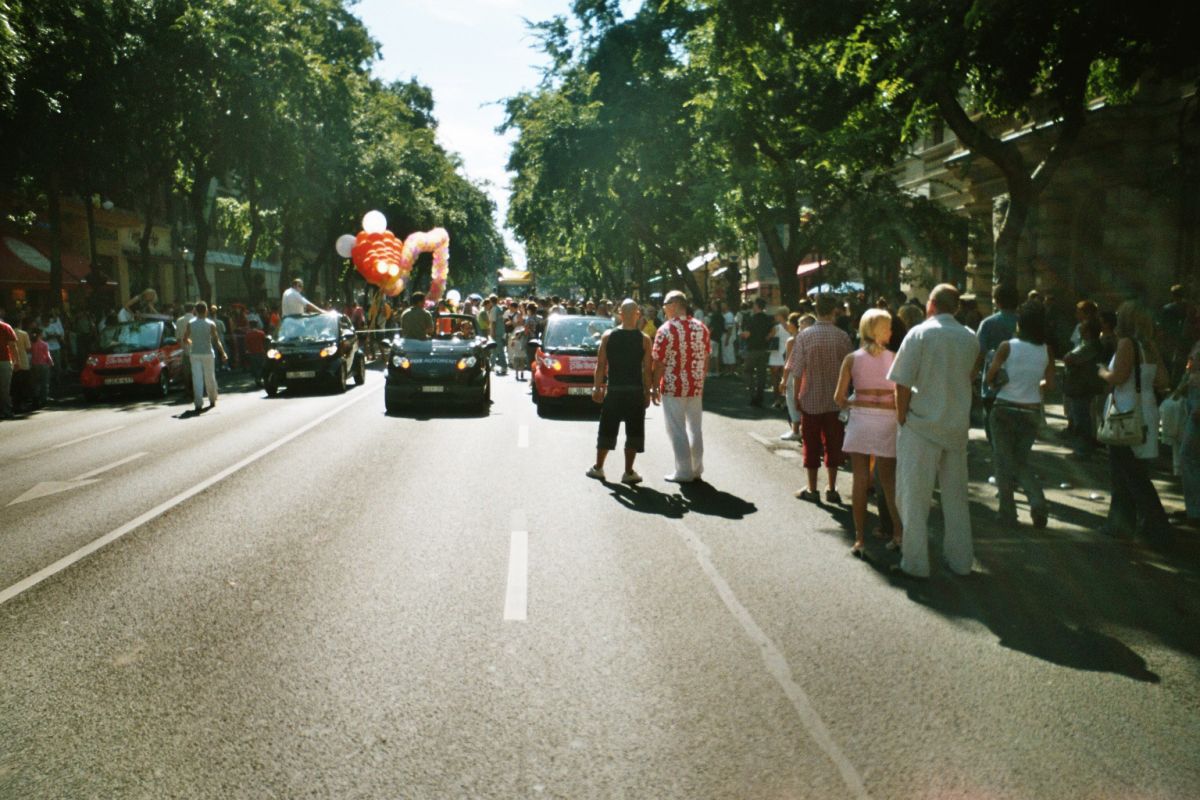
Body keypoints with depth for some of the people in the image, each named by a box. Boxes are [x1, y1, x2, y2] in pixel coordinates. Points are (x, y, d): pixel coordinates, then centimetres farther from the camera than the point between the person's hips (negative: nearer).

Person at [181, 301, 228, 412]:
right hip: (207, 353, -1)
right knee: (210, 378, 13)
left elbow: (185, 339, 5)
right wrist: (223, 353, -1)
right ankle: (212, 400, 26)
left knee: (197, 378, -1)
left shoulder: (190, 324, -1)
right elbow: (216, 340, -9)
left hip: (195, 354, 1)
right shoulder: (210, 324, -7)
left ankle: (198, 403, -10)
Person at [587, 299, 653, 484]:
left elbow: (601, 365, -2)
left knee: (607, 430, 13)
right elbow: (647, 369, -6)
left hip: (613, 389, 2)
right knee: (634, 432, 6)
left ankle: (598, 468, 21)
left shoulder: (608, 336, -2)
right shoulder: (644, 339, -5)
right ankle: (628, 472, 7)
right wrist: (647, 392, 2)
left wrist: (597, 387, 5)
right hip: (636, 390, -2)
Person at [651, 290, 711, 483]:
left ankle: (684, 472, 6)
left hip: (673, 388, -5)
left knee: (677, 431, 3)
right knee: (695, 428, 15)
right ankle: (696, 469, 22)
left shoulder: (666, 330, -13)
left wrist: (654, 388, -4)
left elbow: (659, 363, -12)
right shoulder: (701, 328, 3)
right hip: (696, 387, 5)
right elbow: (705, 358, 8)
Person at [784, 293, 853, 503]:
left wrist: (796, 396, 0)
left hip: (811, 399, -1)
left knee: (811, 445, 8)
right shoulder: (843, 336, -7)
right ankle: (831, 489, 17)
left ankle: (812, 490, 14)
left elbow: (797, 371, -10)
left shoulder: (804, 336, -11)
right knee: (833, 444, 12)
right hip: (835, 400, 1)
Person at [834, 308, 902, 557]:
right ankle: (898, 533, 9)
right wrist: (898, 411, 12)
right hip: (887, 420, 0)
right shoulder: (894, 358, -2)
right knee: (888, 480, 12)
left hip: (860, 418, 0)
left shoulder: (852, 359, 0)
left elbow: (839, 398, -3)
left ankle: (860, 540, 5)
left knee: (860, 481, 4)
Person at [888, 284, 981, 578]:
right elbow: (971, 378, 10)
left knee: (915, 496, 3)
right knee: (956, 495, 14)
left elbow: (903, 383, -12)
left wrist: (902, 417, -3)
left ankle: (915, 562, 6)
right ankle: (960, 560, 22)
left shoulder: (920, 333, -9)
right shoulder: (971, 338, 4)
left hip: (921, 425, -4)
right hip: (957, 427, 5)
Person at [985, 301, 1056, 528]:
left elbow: (990, 378, -9)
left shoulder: (1007, 347, -12)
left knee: (1004, 461, 9)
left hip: (1005, 409, -3)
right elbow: (1049, 384, 4)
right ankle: (1038, 502, -4)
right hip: (1032, 412, 3)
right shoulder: (1046, 350, -2)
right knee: (1022, 460, 18)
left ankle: (1008, 513, 10)